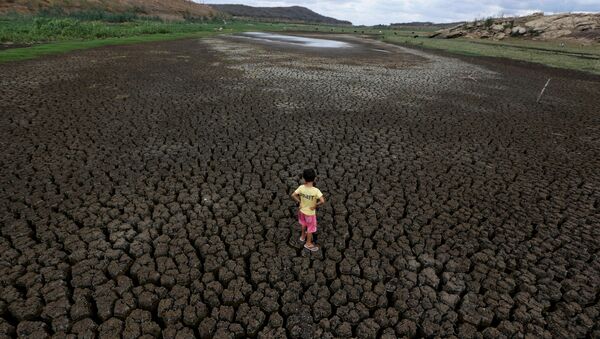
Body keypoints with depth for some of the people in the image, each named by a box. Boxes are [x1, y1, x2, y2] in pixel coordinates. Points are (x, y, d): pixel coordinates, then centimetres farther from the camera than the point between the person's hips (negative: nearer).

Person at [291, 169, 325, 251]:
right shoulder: (316, 190, -31)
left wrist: (299, 201, -4)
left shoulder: (301, 187, -20)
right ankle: (308, 243, 38)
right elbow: (322, 201, -37)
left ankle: (303, 236, 56)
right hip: (310, 213, -4)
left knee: (303, 223, 32)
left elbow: (293, 195, -17)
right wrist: (315, 205, -20)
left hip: (302, 210, 4)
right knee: (311, 228, 20)